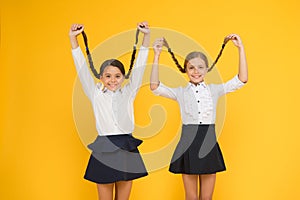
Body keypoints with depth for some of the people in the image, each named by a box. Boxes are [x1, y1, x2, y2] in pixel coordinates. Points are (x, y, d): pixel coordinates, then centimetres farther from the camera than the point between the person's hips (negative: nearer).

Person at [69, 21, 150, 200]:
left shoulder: (128, 94, 6)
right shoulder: (96, 95, 3)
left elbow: (139, 67, 0)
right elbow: (82, 69, -3)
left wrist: (147, 36, -7)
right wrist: (73, 39, -9)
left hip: (127, 150, 1)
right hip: (104, 151, -1)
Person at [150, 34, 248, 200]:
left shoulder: (214, 90, 6)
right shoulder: (181, 92, 3)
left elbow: (242, 80, -1)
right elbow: (155, 87, -9)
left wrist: (240, 49, -6)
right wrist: (157, 55, -11)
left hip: (209, 145, 1)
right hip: (188, 145, -1)